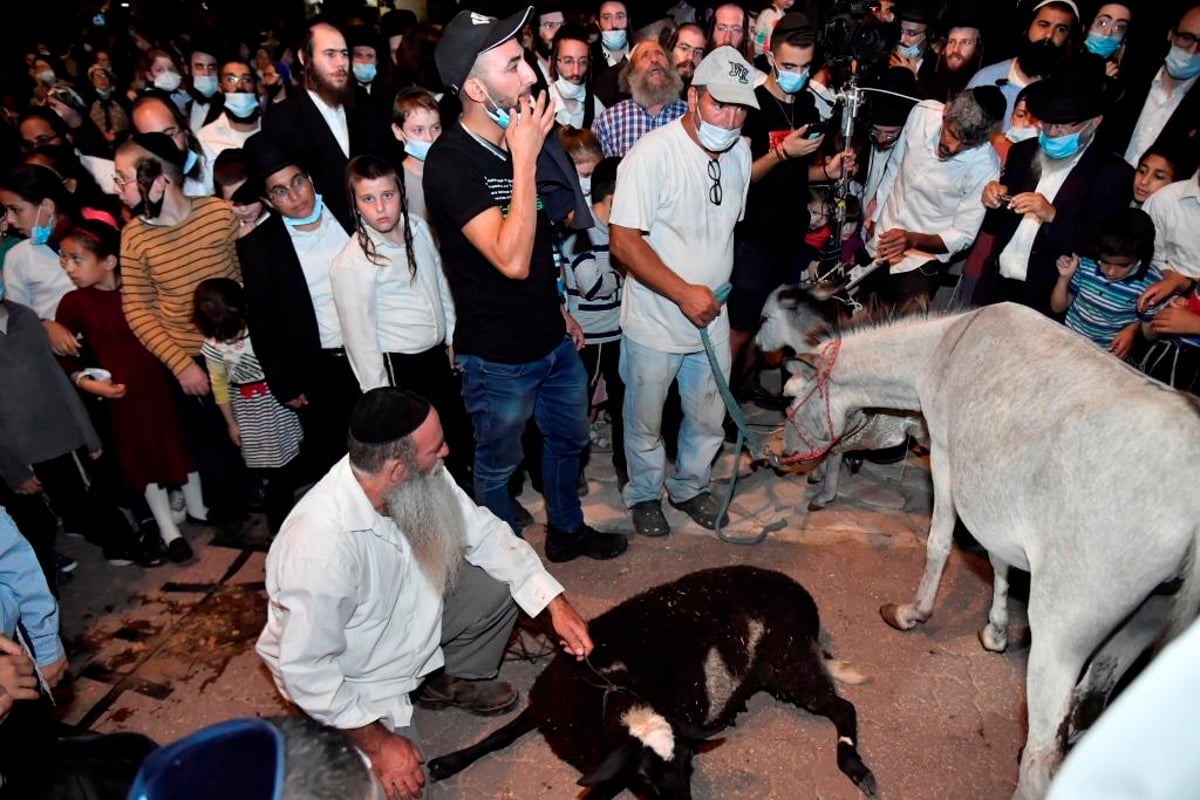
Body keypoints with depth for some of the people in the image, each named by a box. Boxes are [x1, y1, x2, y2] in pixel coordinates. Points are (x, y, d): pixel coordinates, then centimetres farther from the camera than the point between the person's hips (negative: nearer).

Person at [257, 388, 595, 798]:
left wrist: (555, 602, -13)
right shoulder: (321, 543, -38)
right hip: (350, 681, -5)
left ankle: (450, 683, 20)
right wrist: (377, 742, -22)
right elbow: (305, 669, -29)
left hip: (408, 617, 6)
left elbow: (483, 531, -6)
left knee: (501, 585, -5)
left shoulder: (420, 479, -20)